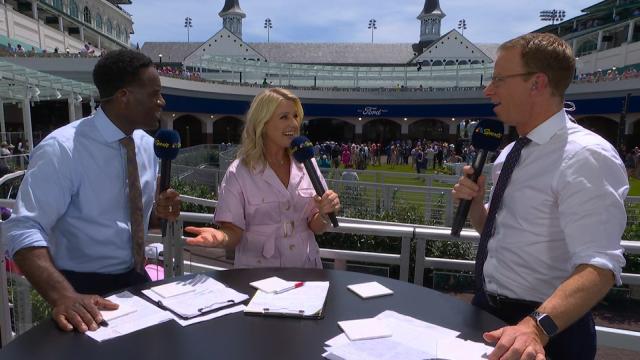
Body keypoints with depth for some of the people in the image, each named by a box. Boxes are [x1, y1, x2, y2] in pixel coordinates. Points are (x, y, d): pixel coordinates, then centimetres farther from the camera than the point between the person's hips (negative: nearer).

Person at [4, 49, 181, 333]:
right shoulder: (62, 149, -20)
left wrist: (159, 210, -9)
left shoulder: (146, 144, 0)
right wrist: (63, 295, -37)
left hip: (135, 279, 6)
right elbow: (24, 230, -24)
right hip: (85, 287, -5)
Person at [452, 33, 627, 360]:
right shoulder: (510, 153, 5)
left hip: (548, 332, -8)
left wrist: (536, 326, -42)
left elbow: (599, 265, -28)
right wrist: (474, 202, -5)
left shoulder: (585, 156, -21)